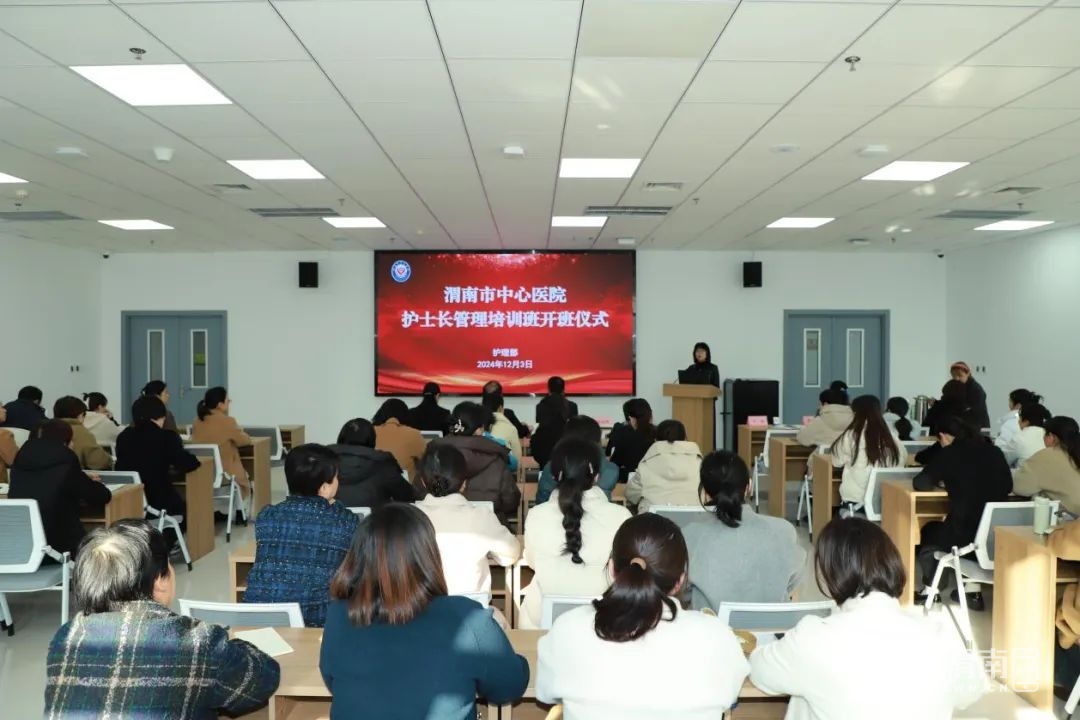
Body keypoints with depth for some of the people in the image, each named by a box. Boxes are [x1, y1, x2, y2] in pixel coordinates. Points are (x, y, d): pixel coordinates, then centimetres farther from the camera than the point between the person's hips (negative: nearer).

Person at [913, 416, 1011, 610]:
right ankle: (973, 592, 31)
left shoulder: (949, 453, -3)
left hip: (964, 533, -5)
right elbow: (1007, 486, 22)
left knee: (929, 532, 27)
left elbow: (920, 483, 2)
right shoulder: (994, 452, 9)